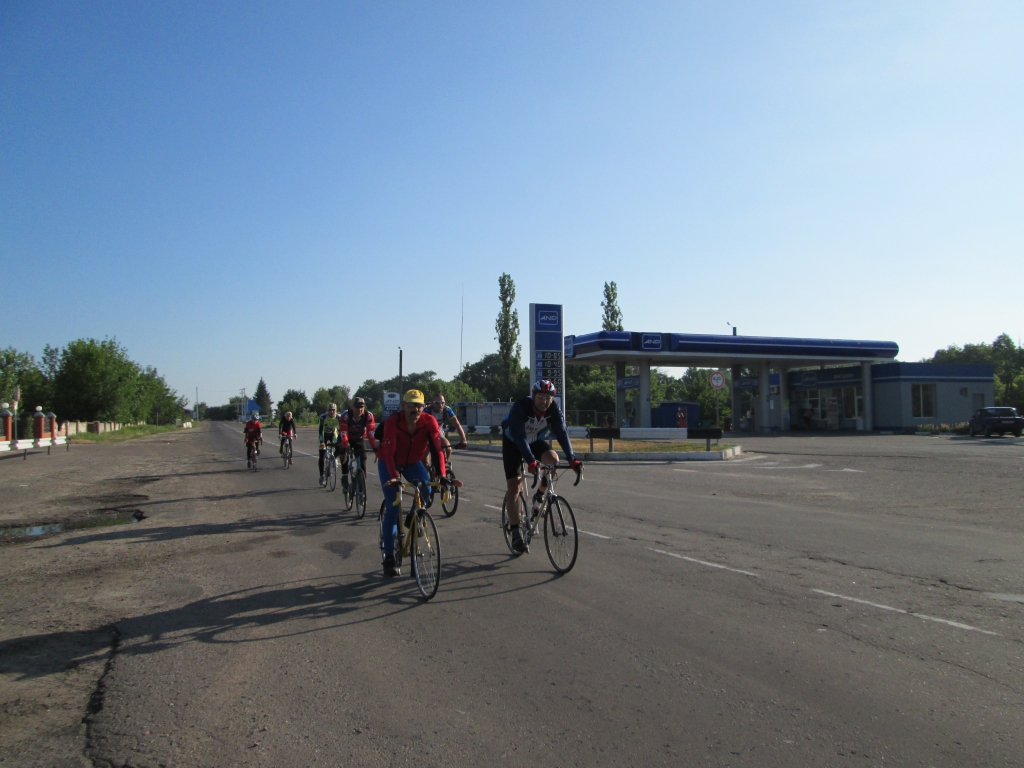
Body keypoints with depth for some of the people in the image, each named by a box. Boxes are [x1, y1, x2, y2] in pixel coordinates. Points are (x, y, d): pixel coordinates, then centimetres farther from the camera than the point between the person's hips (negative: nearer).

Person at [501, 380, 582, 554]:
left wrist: (572, 459, -42)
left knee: (553, 459, -27)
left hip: (536, 441, 3)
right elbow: (520, 436, -42)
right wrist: (531, 462, -54)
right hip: (513, 442, -3)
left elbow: (562, 433, -29)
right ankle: (516, 534, -4)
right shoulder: (520, 407, -34)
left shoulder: (554, 409, -22)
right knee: (513, 486, -9)